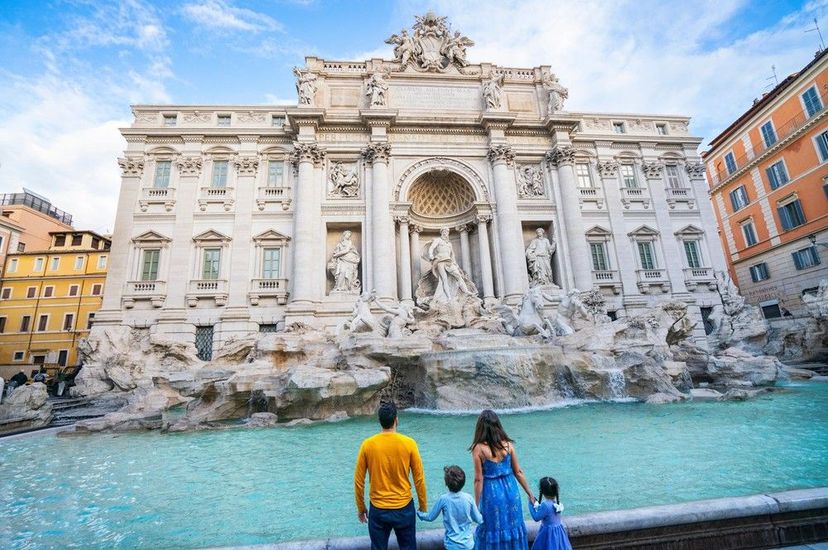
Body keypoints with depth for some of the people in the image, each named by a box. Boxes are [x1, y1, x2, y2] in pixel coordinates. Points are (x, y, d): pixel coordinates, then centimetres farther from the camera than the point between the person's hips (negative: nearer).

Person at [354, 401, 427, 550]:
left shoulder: (367, 444, -12)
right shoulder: (409, 443, -14)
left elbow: (358, 481, -3)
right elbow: (419, 479, -7)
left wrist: (361, 507, 11)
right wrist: (423, 505, 8)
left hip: (377, 510, 1)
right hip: (404, 508, 0)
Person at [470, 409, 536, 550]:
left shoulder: (478, 448, -17)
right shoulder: (508, 444, -7)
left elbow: (478, 480, -13)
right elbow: (518, 472, 0)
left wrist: (476, 505, -3)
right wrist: (530, 494, 14)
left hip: (492, 493, -3)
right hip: (510, 490, 3)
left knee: (493, 530, 15)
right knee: (513, 527, 21)